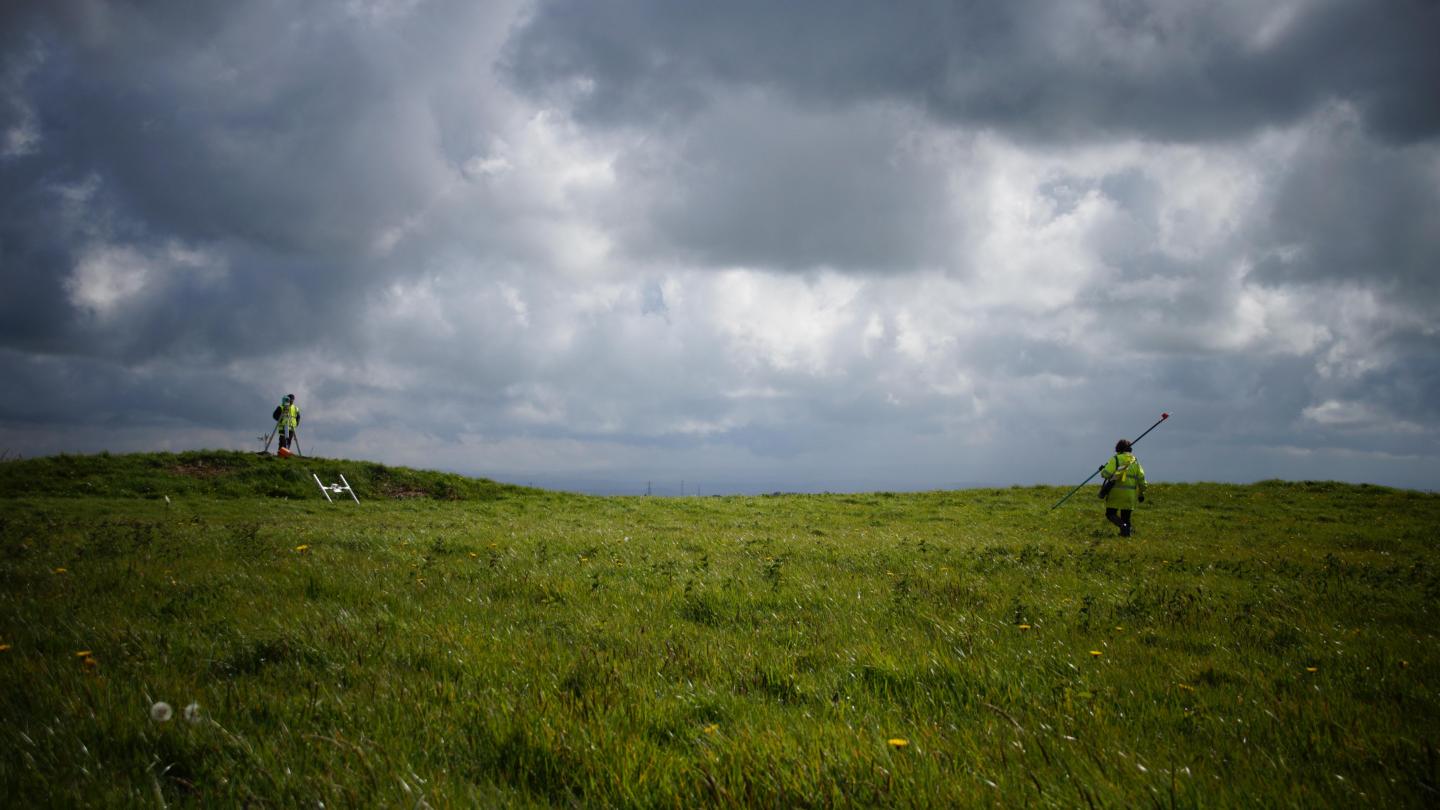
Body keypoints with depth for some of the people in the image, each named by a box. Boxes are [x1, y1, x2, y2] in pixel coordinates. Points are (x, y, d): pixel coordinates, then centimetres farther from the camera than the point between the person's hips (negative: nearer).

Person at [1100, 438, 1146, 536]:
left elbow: (1106, 474, -15)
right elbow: (1141, 478, 9)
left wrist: (1102, 470, 9)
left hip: (1116, 491, -4)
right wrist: (1141, 493, 19)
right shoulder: (1135, 461, 11)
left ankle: (1123, 525, -23)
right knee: (1126, 516, 15)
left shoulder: (1115, 459, -4)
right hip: (1130, 493, 4)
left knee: (1110, 514, 1)